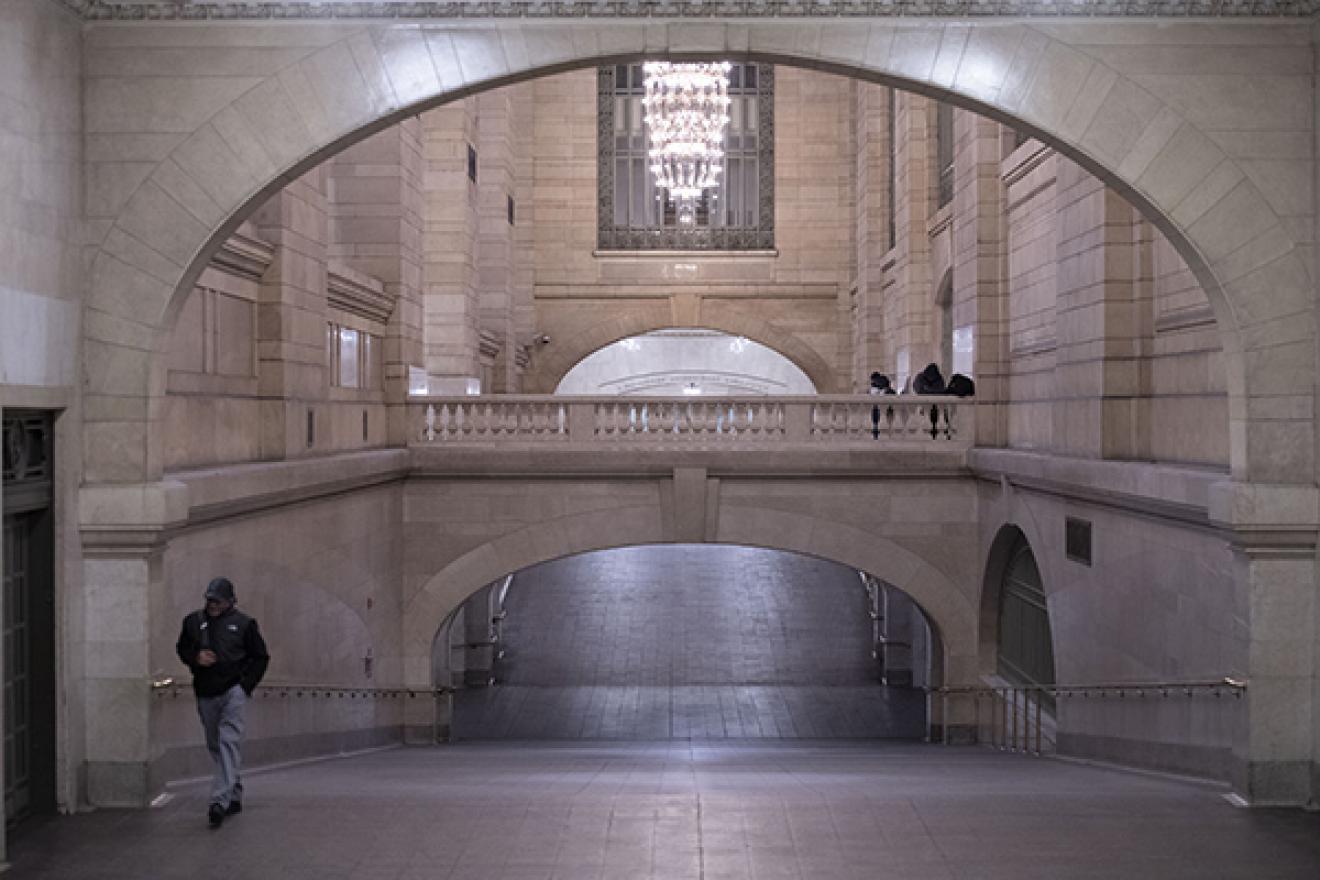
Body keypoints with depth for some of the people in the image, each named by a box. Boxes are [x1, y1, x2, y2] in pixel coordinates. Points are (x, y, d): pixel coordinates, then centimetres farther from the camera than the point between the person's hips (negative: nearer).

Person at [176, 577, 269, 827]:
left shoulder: (243, 623, 0)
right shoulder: (193, 621, 9)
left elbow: (261, 657, 5)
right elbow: (181, 649, 19)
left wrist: (245, 685, -5)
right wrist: (196, 657, -4)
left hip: (233, 691, -5)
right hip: (205, 694, 5)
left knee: (229, 743, -17)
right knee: (215, 746, 12)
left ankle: (220, 800, -24)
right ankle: (234, 797, 26)